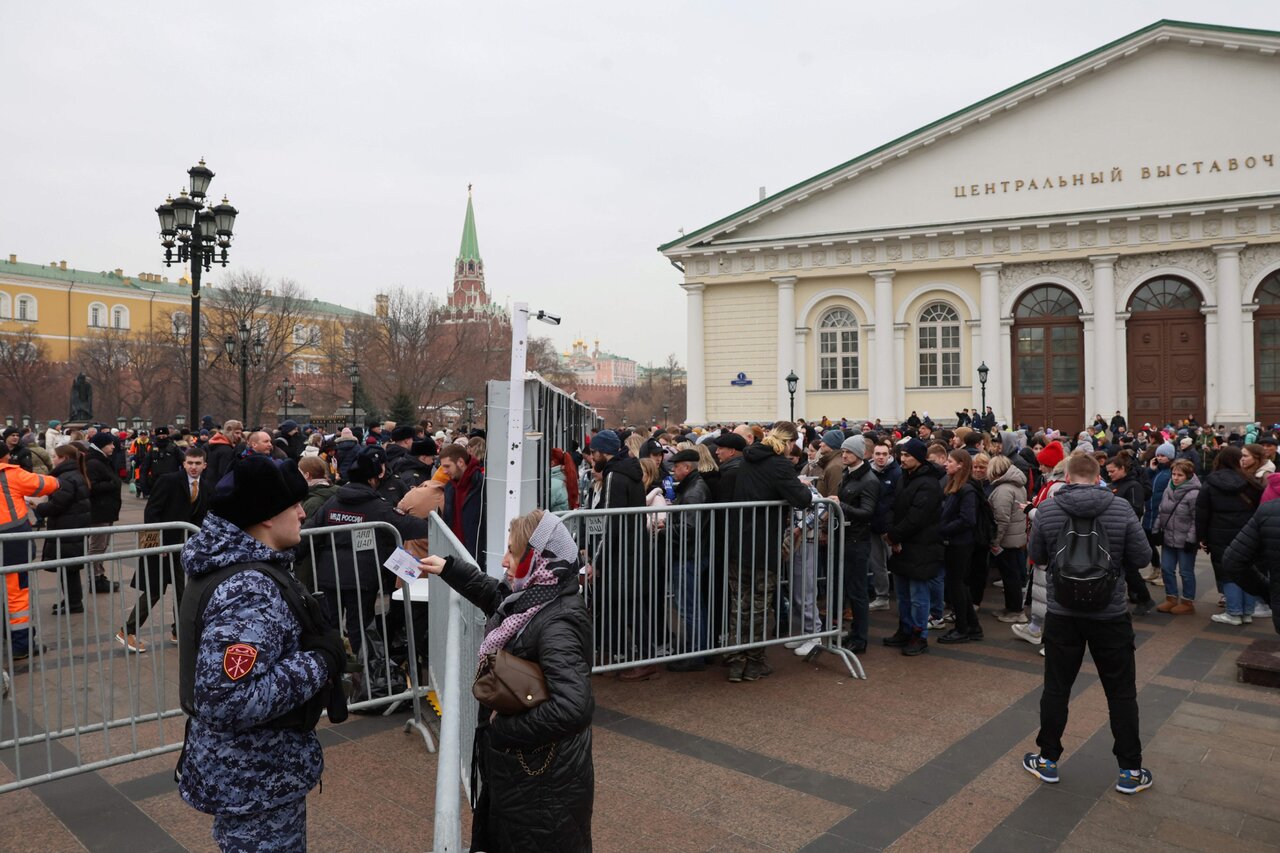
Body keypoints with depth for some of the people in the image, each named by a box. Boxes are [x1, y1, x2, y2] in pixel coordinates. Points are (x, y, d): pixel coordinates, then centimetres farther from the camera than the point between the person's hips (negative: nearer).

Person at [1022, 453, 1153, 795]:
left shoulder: (1047, 510, -9)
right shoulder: (1121, 509, -11)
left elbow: (1037, 556, 0)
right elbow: (1142, 558, -5)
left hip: (1062, 613, 1)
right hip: (1110, 614, 0)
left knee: (1056, 688, 12)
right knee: (1121, 692, 12)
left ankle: (1048, 760, 23)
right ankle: (1130, 771, 21)